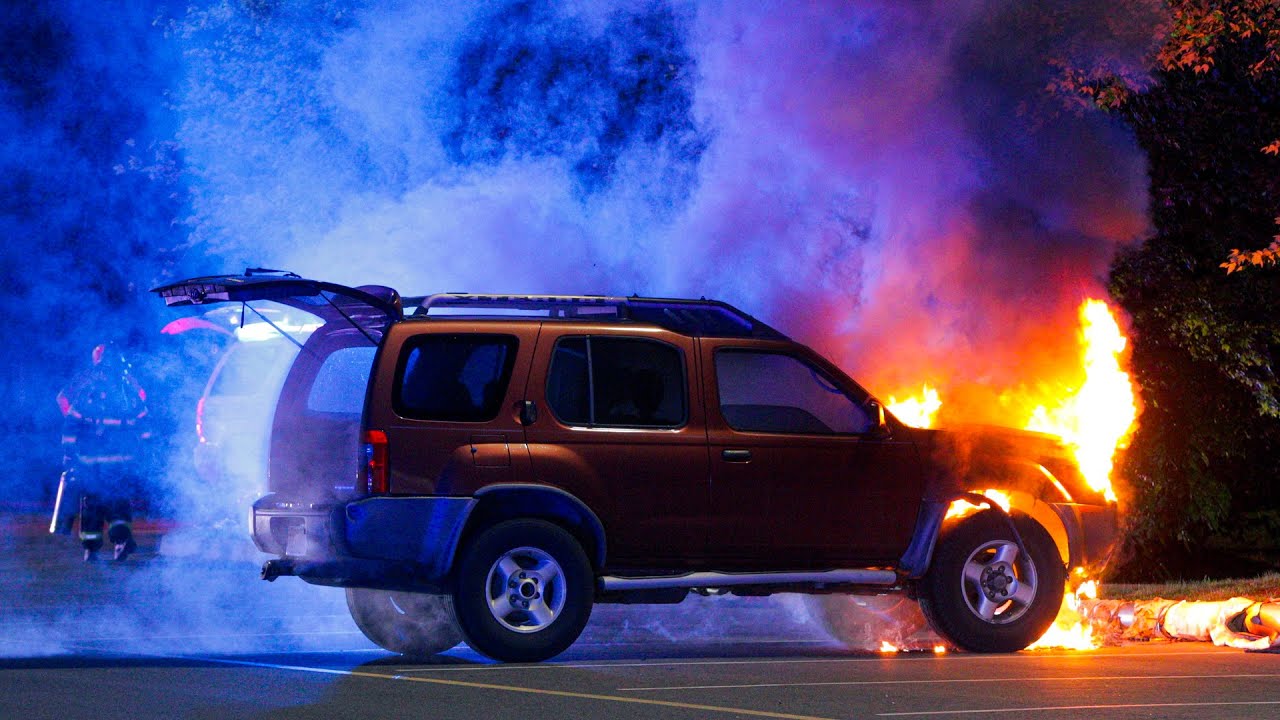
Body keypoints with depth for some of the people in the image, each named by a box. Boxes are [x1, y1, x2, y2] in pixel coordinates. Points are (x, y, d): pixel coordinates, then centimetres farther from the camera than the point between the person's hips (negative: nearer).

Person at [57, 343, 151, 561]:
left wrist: (68, 452, 0)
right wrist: (141, 450, 15)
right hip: (124, 452, 2)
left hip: (91, 453, -2)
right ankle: (121, 533, -10)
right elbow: (142, 420, 8)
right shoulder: (129, 384, 6)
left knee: (91, 497, 10)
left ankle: (91, 546, 10)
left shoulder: (84, 382, -1)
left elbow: (72, 421, -3)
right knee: (118, 495, 13)